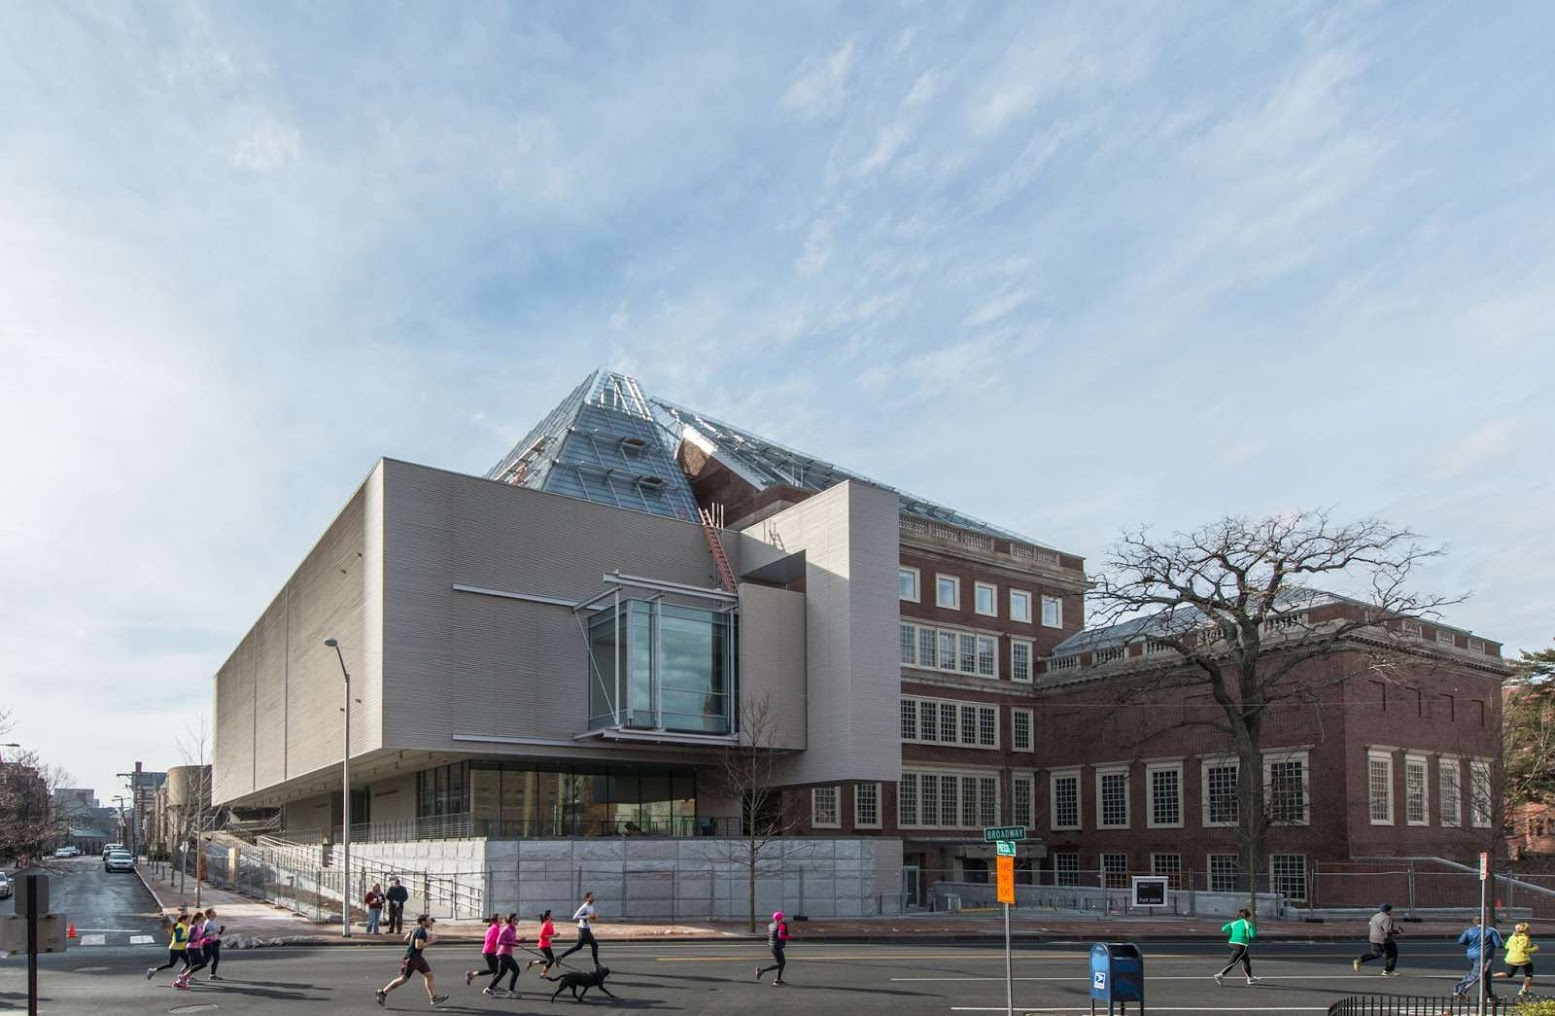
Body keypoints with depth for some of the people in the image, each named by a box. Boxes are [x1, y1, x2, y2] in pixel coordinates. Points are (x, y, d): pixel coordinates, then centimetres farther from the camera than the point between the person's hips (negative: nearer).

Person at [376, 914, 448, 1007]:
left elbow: (406, 939, 16)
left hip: (418, 957, 10)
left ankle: (434, 997, 5)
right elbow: (418, 946, -28)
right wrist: (430, 942, -19)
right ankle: (383, 992, 13)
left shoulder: (416, 929, 9)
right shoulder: (421, 932, -20)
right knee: (403, 979, 0)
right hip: (411, 958, -10)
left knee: (429, 975, 5)